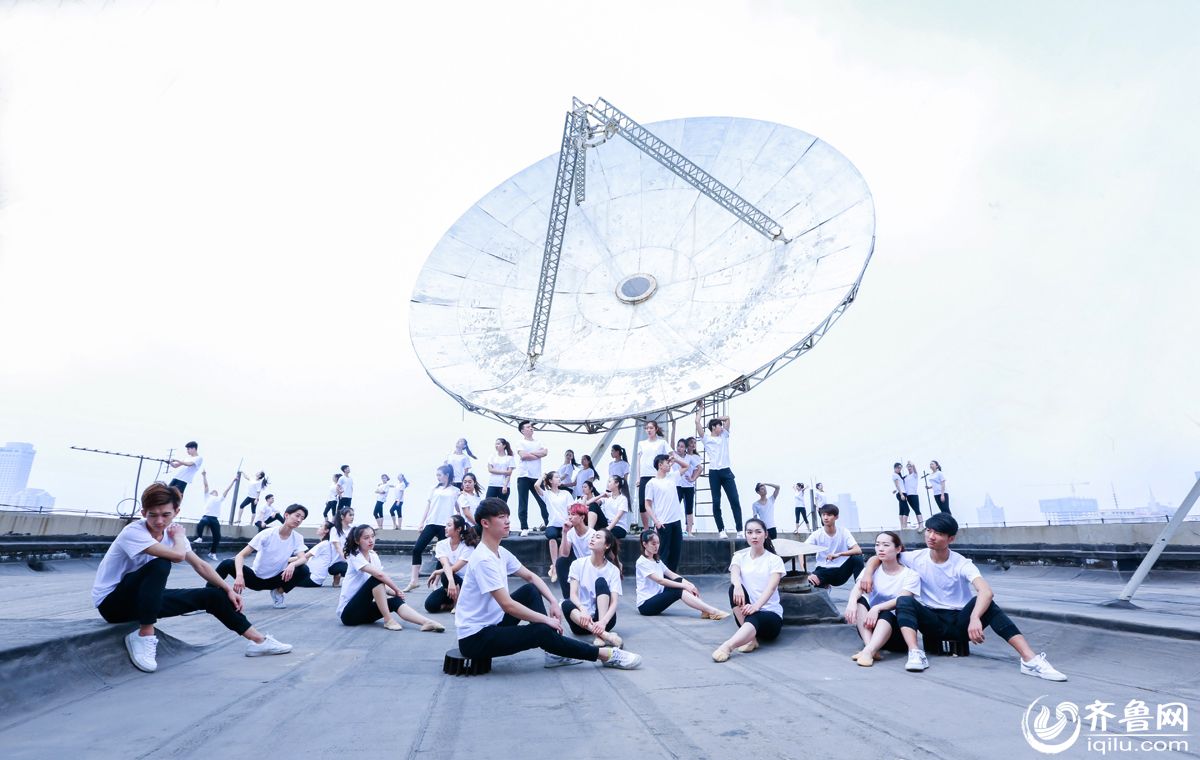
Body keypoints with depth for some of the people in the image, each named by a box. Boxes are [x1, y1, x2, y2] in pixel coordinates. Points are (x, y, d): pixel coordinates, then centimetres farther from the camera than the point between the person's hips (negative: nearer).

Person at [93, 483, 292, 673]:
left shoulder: (171, 532, -2)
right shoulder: (133, 532, -25)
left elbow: (199, 565, 2)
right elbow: (178, 556, -38)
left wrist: (228, 590, -3)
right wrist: (179, 536, -16)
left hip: (145, 597, 7)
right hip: (111, 602, -7)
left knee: (213, 595, -6)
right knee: (160, 564, -35)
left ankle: (258, 640, 0)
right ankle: (144, 636, -24)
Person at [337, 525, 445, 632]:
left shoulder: (374, 556, 6)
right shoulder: (355, 556, -15)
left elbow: (381, 586, 2)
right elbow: (379, 574, -30)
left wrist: (394, 592, -17)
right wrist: (397, 590, -20)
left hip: (364, 609, 6)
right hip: (348, 612, -6)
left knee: (395, 601, -20)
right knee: (376, 579, -27)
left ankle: (427, 623, -37)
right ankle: (388, 620, -22)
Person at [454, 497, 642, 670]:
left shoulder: (501, 552, 5)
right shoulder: (483, 559, -24)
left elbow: (531, 576, 14)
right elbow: (508, 605, -27)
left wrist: (553, 602, -2)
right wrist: (547, 620, -18)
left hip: (492, 623, 9)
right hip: (475, 637, -9)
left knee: (530, 591, 5)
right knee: (542, 632, -18)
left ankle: (554, 652, 2)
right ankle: (605, 654, -5)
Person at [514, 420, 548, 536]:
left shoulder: (538, 443, 15)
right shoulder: (520, 443, 1)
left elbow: (545, 452, -4)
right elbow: (523, 455, -16)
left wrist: (530, 453, -11)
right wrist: (537, 455, -4)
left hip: (537, 476, 4)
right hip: (524, 476, -4)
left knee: (543, 502, 5)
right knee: (523, 504, -1)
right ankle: (524, 528, 4)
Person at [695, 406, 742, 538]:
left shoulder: (724, 435, 15)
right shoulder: (706, 438, 5)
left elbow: (727, 418, 14)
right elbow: (697, 422, -1)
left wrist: (714, 418, 17)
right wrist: (700, 410, 13)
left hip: (726, 471, 3)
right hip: (714, 473, -2)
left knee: (735, 501, -3)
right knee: (716, 503, 1)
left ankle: (740, 530, -1)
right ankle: (721, 530, 9)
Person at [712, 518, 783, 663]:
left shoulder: (774, 560, 1)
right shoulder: (740, 556, 8)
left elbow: (772, 586, -17)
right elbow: (734, 575, -14)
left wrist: (757, 606, -37)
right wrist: (738, 586, -41)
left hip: (771, 614, -3)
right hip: (747, 612, 3)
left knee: (754, 618, -39)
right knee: (734, 588, -28)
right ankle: (750, 637, -30)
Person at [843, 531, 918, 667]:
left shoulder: (910, 575, -4)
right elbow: (858, 588, -17)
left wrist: (877, 608, -38)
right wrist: (852, 601, -40)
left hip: (895, 626, -3)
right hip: (870, 626, 3)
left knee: (886, 614, -33)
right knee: (860, 601, -23)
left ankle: (868, 651, -52)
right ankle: (871, 647, -37)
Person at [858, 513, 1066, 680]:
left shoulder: (962, 564, -12)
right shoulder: (916, 558, -4)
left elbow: (987, 591, -31)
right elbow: (878, 558, 4)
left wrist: (974, 618, -48)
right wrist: (868, 574, -18)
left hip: (960, 621, -1)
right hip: (932, 621, 2)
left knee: (982, 602, -32)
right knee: (904, 600, -29)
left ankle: (1030, 660, -36)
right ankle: (916, 654, -41)